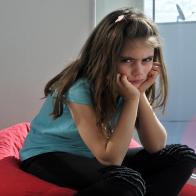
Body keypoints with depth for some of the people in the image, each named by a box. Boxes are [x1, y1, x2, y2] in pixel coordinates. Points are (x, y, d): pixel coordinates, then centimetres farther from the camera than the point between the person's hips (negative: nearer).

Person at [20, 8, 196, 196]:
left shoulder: (132, 82, -7)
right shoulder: (80, 87, -27)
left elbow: (155, 146, -9)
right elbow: (110, 159, -28)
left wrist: (141, 94, -21)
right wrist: (132, 98, -30)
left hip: (92, 156, 7)